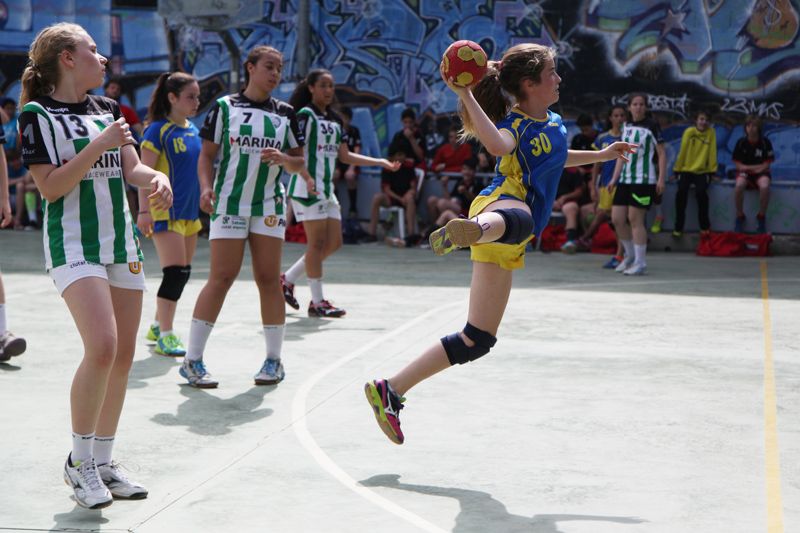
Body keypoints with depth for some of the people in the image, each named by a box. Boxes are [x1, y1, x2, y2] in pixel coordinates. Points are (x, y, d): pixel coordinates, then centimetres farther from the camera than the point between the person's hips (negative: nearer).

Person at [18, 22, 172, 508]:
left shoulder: (108, 109, 13)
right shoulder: (38, 113, -6)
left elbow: (130, 167, 10)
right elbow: (50, 187, -13)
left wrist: (156, 177, -12)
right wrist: (100, 145, -19)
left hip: (122, 241, 7)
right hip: (74, 244, -7)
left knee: (123, 355, 5)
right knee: (102, 347, -21)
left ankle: (104, 461, 18)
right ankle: (80, 462, -4)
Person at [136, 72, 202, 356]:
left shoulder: (194, 130, 12)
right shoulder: (158, 130, -9)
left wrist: (205, 200, 22)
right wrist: (144, 210, -19)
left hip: (189, 211, 8)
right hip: (165, 211, -8)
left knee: (183, 272, 12)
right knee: (176, 272, -12)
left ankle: (158, 325, 26)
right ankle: (165, 335, -6)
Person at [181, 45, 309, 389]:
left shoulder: (285, 113, 9)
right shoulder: (224, 107, 2)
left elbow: (298, 162, 12)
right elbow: (207, 154, 3)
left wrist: (283, 159, -10)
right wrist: (206, 187, -13)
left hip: (269, 205, 3)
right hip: (228, 203, -2)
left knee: (268, 279, 2)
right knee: (221, 277, -7)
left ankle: (274, 360, 11)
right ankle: (192, 359, -1)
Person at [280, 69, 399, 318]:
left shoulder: (335, 120, 17)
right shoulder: (306, 115, -8)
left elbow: (345, 156, 20)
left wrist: (381, 162, 18)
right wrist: (307, 179, -32)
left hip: (327, 188, 9)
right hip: (308, 187, -9)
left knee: (333, 243, 9)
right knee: (317, 243, -7)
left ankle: (288, 279, 20)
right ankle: (317, 302, 0)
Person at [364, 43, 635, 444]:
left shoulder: (553, 122, 23)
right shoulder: (515, 123, -4)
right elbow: (499, 145, -30)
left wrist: (601, 155, 53)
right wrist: (464, 96, -36)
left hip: (506, 244, 8)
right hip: (502, 203, -8)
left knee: (477, 340, 7)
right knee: (516, 218, -49)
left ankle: (390, 391, 14)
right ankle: (466, 230, -87)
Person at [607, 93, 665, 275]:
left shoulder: (652, 126, -4)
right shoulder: (626, 126, 13)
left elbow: (662, 153, -5)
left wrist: (661, 179, -12)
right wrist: (614, 178, 13)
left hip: (644, 180, -6)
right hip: (625, 179, 6)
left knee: (635, 219, -8)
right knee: (617, 219, 2)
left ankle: (640, 263, 0)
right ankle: (630, 256, 20)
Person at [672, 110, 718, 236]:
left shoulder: (711, 133, -3)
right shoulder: (689, 132, -4)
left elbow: (712, 153, -2)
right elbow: (682, 152, -1)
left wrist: (712, 172, -3)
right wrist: (677, 170, 2)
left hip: (702, 171, 0)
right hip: (686, 170, 0)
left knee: (701, 192, -25)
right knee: (681, 192, -22)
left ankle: (705, 226, -8)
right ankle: (678, 227, -10)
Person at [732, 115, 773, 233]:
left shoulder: (765, 142, -4)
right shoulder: (741, 142, -2)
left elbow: (766, 165, -3)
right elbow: (738, 164, 0)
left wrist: (747, 167, -12)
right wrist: (756, 167, -10)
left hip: (760, 173, 0)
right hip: (745, 172, 1)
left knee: (765, 186, -37)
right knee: (739, 185, -36)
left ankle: (761, 217, -12)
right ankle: (740, 216, -14)